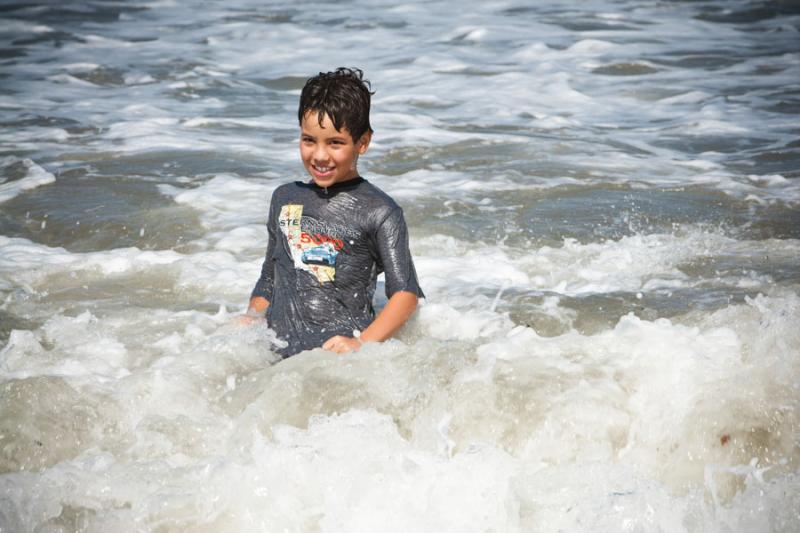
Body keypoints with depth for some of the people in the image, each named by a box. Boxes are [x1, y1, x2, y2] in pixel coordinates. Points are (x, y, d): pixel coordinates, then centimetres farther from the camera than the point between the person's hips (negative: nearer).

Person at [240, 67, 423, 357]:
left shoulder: (379, 212, -2)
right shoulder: (284, 198, 16)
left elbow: (406, 293, -5)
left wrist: (362, 344, -17)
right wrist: (248, 323, 9)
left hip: (339, 356, -4)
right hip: (276, 352, 5)